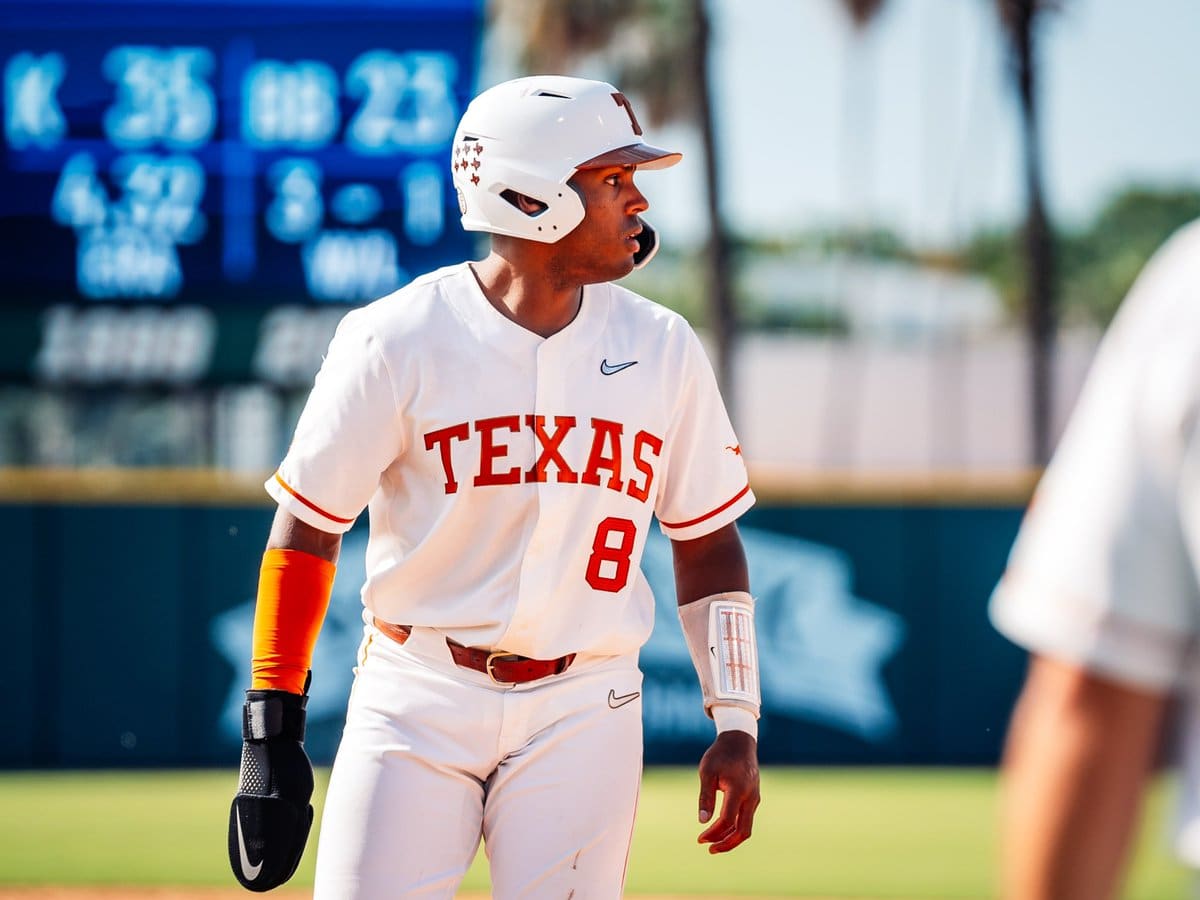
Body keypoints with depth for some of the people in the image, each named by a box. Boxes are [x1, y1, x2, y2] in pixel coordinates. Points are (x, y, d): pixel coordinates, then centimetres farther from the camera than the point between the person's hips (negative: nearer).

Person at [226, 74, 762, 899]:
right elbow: (305, 531, -2)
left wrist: (737, 723, 6)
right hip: (418, 702, -2)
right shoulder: (397, 341, -6)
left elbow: (708, 544, 12)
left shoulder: (662, 348, 4)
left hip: (583, 710, 2)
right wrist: (272, 731, -5)